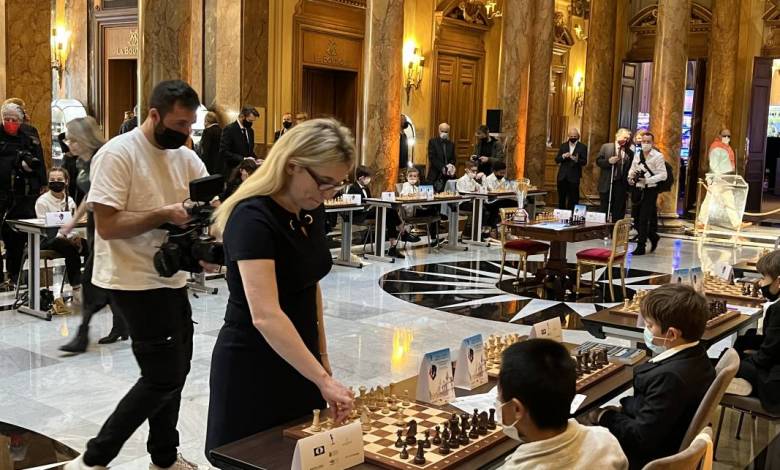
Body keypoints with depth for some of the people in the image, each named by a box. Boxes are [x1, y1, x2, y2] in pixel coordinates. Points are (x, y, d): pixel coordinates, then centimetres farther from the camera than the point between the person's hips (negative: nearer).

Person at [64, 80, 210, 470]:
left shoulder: (186, 157, 7)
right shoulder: (117, 154, -15)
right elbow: (107, 225, -20)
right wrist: (164, 215, -23)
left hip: (171, 279, 8)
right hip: (135, 282, -8)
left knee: (172, 370, 14)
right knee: (164, 376, -7)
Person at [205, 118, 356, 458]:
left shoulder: (313, 211, 1)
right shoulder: (253, 218, -24)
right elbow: (265, 316, -33)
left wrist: (321, 357, 15)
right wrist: (323, 379, -34)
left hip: (298, 360, 8)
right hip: (252, 367, -8)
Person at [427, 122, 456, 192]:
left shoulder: (451, 144, 15)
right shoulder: (432, 142, 1)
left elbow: (453, 159, 13)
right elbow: (432, 158, -8)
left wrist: (451, 167, -10)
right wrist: (442, 168, -17)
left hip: (448, 176, 3)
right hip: (435, 176, -3)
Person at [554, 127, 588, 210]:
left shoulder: (582, 147, 1)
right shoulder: (563, 146, 11)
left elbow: (584, 162, -6)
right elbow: (557, 160, 7)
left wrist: (577, 160, -26)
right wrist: (563, 156, -14)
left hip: (574, 177, -3)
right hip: (562, 176, 3)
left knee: (573, 199, -3)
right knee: (561, 198, 8)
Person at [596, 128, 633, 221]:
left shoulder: (629, 153, 5)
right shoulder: (606, 147, 2)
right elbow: (598, 161, 0)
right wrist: (608, 161, -18)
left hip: (621, 185, 1)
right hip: (607, 184, -1)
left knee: (619, 212, 4)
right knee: (605, 210, 7)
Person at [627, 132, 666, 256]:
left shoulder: (658, 156, -8)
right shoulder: (637, 155, 10)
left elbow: (663, 175, -12)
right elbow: (632, 170, 19)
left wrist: (647, 180, -22)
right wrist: (631, 177, -3)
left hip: (650, 190, -6)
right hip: (638, 190, 6)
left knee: (644, 218, -7)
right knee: (637, 219, 10)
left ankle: (641, 246, 0)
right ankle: (653, 237, 34)